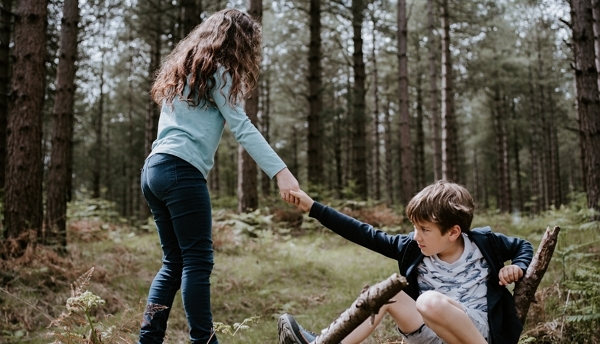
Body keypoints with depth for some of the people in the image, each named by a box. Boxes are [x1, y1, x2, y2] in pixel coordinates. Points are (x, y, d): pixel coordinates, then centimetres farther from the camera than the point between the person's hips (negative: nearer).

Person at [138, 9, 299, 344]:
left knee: (174, 262, 11)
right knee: (198, 262, -7)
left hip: (154, 169, 9)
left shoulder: (184, 67, 25)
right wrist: (281, 172, -18)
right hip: (182, 170, -9)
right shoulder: (216, 71, -1)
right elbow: (243, 127, -12)